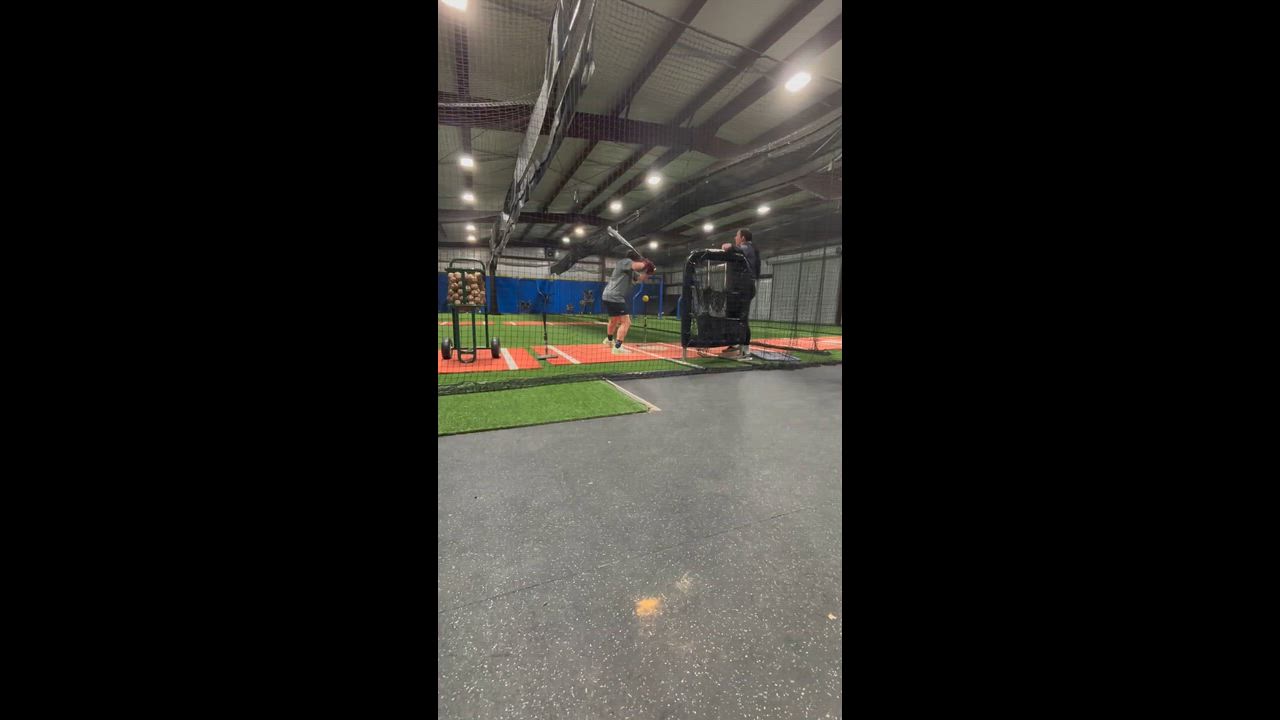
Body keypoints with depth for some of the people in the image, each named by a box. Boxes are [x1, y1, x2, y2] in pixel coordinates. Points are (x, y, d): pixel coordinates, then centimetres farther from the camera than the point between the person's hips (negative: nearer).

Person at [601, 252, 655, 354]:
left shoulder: (632, 271, 20)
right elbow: (639, 266, -25)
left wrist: (648, 271, 1)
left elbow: (640, 278, 19)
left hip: (608, 296, 11)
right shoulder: (625, 261, -8)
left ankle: (609, 340, 52)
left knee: (614, 319, 30)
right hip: (614, 297, -11)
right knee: (626, 322, -13)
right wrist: (645, 263, -4)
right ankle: (617, 348, -18)